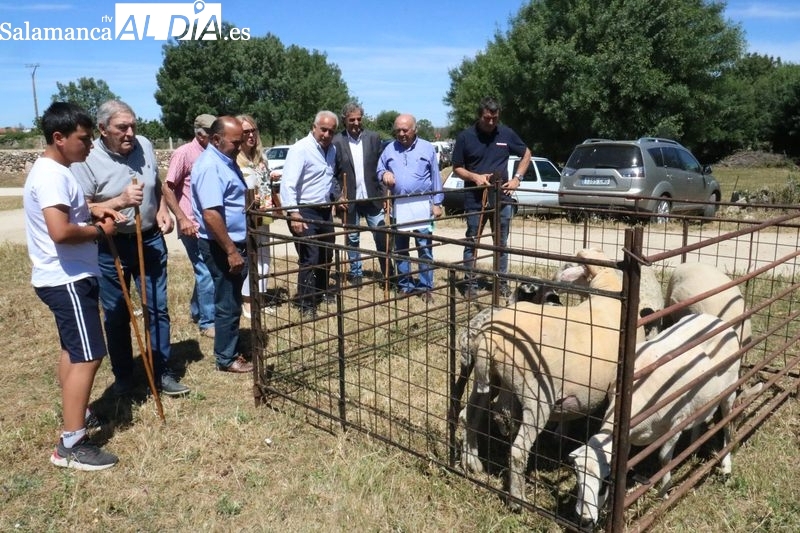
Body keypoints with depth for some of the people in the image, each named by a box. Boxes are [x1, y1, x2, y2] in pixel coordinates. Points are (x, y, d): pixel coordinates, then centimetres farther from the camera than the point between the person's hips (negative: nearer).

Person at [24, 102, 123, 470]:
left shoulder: (53, 171, 12)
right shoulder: (52, 175, -21)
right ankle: (70, 446, -5)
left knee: (73, 349, 22)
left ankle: (74, 414, 39)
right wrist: (99, 231, -15)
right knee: (88, 356, -10)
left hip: (66, 277, 11)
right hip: (67, 280, -11)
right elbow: (60, 232, -32)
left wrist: (92, 212, 12)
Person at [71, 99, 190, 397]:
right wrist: (120, 201, -28)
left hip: (150, 241, 4)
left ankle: (163, 373, 21)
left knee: (158, 309, 9)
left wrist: (162, 210, -2)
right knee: (117, 316, 10)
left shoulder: (145, 146, 0)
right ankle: (123, 378, 27)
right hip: (110, 248, -3)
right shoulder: (87, 159, -15)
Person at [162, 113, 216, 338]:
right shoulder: (184, 153, -9)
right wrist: (182, 219, -16)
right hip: (193, 226, -7)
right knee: (207, 273, -3)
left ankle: (197, 312, 33)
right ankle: (207, 323, 9)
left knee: (205, 271, 16)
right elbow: (167, 188, -10)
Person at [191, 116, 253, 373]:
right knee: (228, 304, 1)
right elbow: (211, 214, -27)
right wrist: (231, 252, -25)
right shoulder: (210, 166, -20)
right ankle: (226, 359, 15)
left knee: (232, 300, 18)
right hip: (221, 247, -10)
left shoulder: (226, 161, 11)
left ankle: (232, 349, 32)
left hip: (235, 242, 10)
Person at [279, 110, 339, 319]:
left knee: (326, 256, 18)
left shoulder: (332, 149, 8)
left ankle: (322, 292, 36)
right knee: (309, 259, -6)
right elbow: (288, 184, -23)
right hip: (305, 212, -8)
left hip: (325, 210, 8)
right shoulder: (301, 149, -16)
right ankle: (306, 305, 5)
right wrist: (294, 214, -29)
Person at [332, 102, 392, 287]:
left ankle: (387, 273, 17)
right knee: (352, 239, 11)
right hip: (350, 200, -1)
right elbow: (333, 173, -1)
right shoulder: (337, 142, -4)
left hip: (372, 198, 1)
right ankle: (356, 273, 26)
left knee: (381, 237, 4)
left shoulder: (373, 138, 2)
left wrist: (383, 192, -1)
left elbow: (381, 166, 5)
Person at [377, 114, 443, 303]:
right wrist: (384, 174, -8)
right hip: (398, 206, 3)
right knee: (400, 248, 10)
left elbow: (435, 177, 4)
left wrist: (437, 203, 0)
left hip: (421, 205, -3)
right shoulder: (389, 149, 9)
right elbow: (379, 170, 17)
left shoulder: (427, 148, 3)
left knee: (424, 248, -3)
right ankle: (405, 285, 21)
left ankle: (425, 287, 5)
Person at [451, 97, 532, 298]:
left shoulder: (506, 134, 1)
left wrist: (517, 178, 1)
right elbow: (457, 168, 2)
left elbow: (526, 154, 14)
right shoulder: (465, 137, -4)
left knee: (501, 243, 11)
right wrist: (475, 177, -16)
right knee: (472, 243, 4)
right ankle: (470, 283, 13)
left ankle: (502, 282, 22)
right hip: (475, 200, -2)